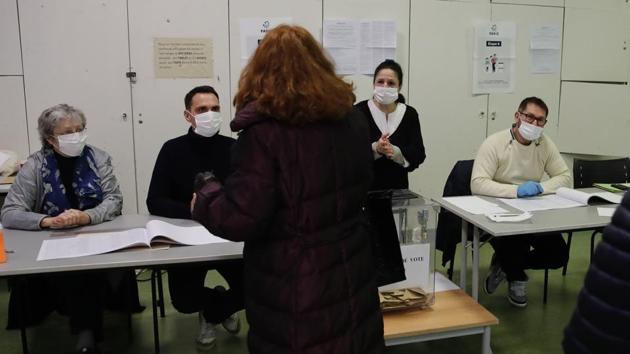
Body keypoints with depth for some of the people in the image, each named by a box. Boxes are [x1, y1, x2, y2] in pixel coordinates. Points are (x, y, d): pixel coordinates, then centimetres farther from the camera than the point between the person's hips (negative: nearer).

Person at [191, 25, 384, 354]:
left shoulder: (264, 131, -19)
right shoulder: (351, 120, 1)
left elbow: (241, 218, -20)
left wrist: (204, 199, -1)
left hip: (294, 288, -5)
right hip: (349, 271, 6)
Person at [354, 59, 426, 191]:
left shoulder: (410, 114, 2)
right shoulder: (359, 111, -6)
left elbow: (419, 154, -5)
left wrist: (395, 152, -23)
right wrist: (375, 149, -28)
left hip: (397, 186, 2)